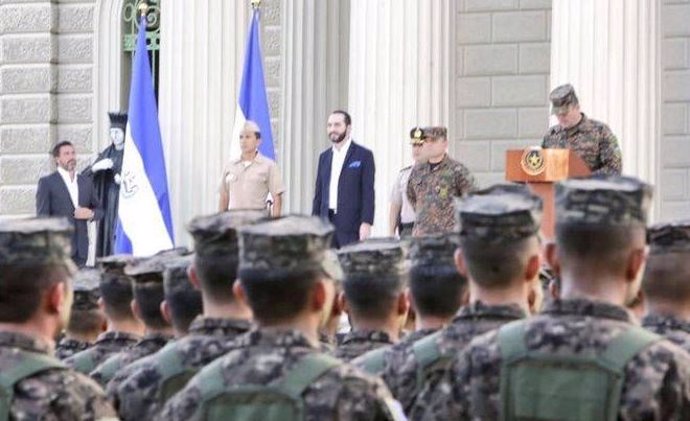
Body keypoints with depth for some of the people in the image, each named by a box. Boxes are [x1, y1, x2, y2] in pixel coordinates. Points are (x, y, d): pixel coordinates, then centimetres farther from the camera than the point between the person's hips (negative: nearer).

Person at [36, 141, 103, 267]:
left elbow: (99, 211, 22)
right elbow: (42, 217, -2)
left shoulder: (86, 182, 17)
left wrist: (91, 214, -3)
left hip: (80, 249, 4)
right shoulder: (47, 182, 2)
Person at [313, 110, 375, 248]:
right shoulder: (324, 157, 16)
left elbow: (368, 192, -5)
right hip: (326, 222, 5)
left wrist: (366, 223, -13)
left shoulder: (363, 155, 0)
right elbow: (318, 193, 17)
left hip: (351, 225, -5)